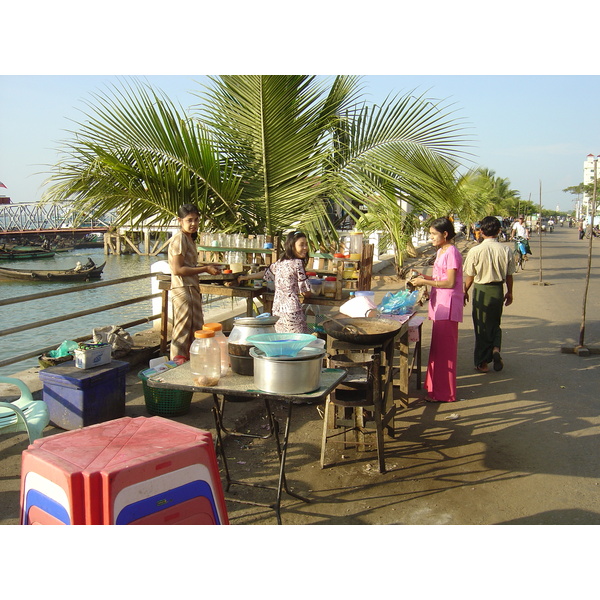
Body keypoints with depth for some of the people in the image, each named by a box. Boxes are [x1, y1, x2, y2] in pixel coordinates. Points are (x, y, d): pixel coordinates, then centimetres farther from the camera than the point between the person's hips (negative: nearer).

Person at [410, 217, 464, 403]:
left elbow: (450, 282, -19)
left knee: (444, 348, -4)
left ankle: (443, 393, 5)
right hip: (439, 304, 10)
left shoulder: (451, 252, -15)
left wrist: (425, 282, -18)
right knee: (437, 347, 15)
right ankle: (435, 385, 26)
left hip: (448, 306, -10)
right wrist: (426, 278, 6)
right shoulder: (441, 251, 15)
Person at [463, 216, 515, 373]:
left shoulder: (475, 251, -15)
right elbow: (509, 275, 2)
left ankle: (482, 362, 17)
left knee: (481, 326, 9)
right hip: (498, 290, 3)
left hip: (481, 290, -2)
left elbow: (470, 276, -7)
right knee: (495, 324, 23)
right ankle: (496, 349, 0)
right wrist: (509, 292, 16)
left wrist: (465, 291, 9)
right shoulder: (506, 250, -7)